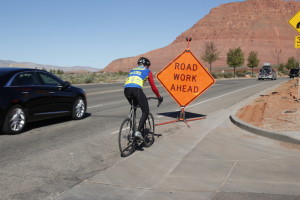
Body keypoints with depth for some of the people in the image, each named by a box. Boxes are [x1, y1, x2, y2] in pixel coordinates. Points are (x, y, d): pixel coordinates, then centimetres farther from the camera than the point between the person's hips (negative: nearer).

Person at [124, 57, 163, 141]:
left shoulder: (132, 70, 35)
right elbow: (153, 87, 20)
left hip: (126, 90, 6)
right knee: (145, 112, 5)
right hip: (136, 89, -5)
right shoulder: (147, 71, 22)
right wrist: (159, 97, 34)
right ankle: (138, 131, -12)